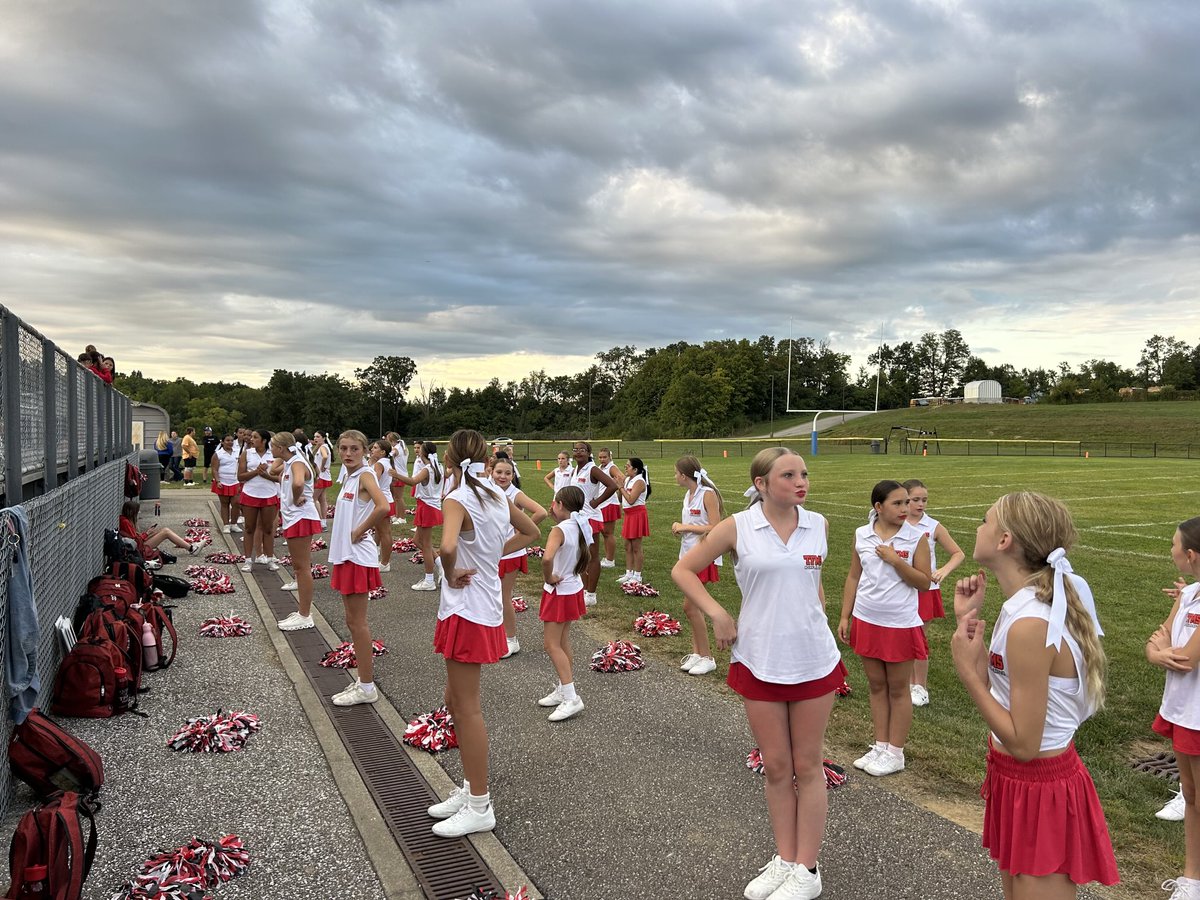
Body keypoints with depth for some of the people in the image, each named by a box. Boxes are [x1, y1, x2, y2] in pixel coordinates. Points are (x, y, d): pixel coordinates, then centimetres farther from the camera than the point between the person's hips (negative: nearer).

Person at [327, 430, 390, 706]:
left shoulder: (365, 476, -14)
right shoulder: (349, 477, 12)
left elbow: (383, 507, -32)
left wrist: (359, 532, -21)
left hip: (358, 557, -9)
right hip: (346, 556, 9)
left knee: (357, 622, -2)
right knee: (354, 621, 15)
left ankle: (366, 688, 7)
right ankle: (365, 677, 25)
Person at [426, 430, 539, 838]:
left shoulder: (458, 499, -19)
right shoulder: (496, 495, 5)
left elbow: (448, 547, -38)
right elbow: (530, 533, 19)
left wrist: (451, 573, -18)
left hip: (467, 610, -9)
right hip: (485, 607, 9)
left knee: (467, 708, 1)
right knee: (456, 702, 19)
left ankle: (479, 807, 12)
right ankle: (469, 789, 30)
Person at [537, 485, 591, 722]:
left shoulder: (559, 531, -25)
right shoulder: (582, 526, -1)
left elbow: (547, 558, -41)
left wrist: (548, 578, -23)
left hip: (559, 593, -8)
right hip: (573, 588, 8)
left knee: (551, 645, -2)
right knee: (562, 642, 18)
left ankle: (572, 698, -4)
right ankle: (563, 690, 26)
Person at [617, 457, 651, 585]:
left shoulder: (639, 482, -15)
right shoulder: (627, 480, 11)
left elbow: (631, 500, -25)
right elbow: (621, 498, 14)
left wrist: (621, 487, -18)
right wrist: (619, 486, 3)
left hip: (637, 514, -9)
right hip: (628, 514, 9)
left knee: (636, 547, -2)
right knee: (627, 546, 13)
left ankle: (637, 575, 6)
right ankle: (629, 573, 21)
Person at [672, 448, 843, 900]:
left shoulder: (818, 525, -2)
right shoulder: (737, 528, -9)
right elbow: (683, 570, -1)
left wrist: (817, 620, 12)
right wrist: (717, 615, -9)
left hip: (814, 661, 1)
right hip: (758, 662, -1)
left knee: (807, 766, 10)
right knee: (776, 768, 11)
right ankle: (784, 859, 29)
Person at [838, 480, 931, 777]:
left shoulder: (916, 537, -9)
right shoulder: (861, 535, 0)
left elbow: (924, 582, -10)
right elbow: (853, 577, 7)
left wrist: (895, 560, -21)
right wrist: (844, 617, 5)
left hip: (901, 624, -3)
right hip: (866, 620, 3)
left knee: (898, 689, 8)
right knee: (876, 686, 14)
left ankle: (895, 753, 21)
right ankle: (880, 746, 27)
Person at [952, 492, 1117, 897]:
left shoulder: (1030, 624, -28)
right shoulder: (1031, 604, 1)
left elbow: (1022, 744, -24)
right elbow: (996, 686, 7)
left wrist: (967, 669, -21)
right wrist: (969, 619, 3)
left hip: (1038, 790, -9)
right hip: (1017, 781, 9)